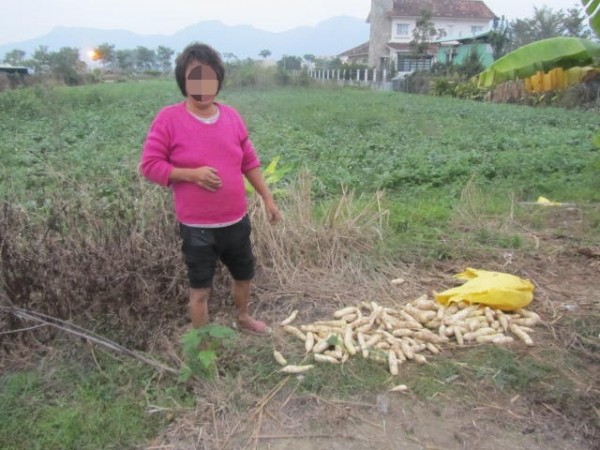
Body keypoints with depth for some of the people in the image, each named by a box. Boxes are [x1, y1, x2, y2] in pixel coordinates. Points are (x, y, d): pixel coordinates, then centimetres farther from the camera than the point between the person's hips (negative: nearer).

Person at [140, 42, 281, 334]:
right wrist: (192, 173, -23)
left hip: (236, 220, 5)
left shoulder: (232, 116, 2)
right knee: (200, 288, 9)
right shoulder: (169, 119, -12)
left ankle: (243, 317, 52)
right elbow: (149, 165, -10)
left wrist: (267, 198, 10)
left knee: (244, 274, 24)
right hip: (197, 227, -5)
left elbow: (249, 162, 10)